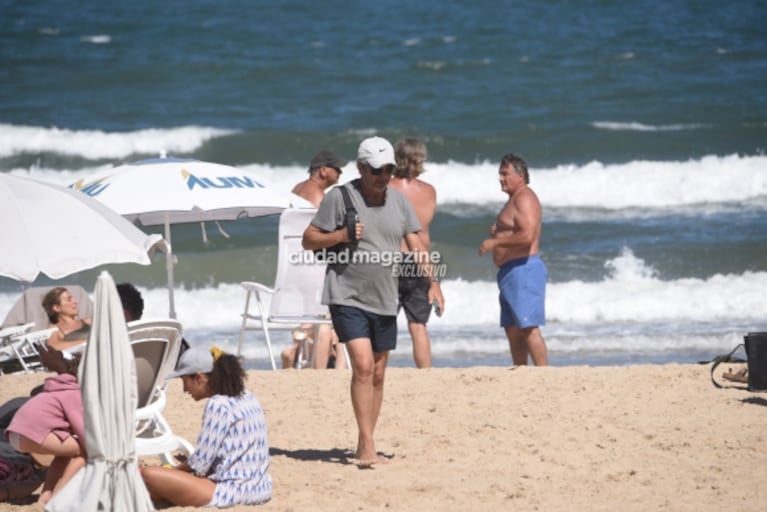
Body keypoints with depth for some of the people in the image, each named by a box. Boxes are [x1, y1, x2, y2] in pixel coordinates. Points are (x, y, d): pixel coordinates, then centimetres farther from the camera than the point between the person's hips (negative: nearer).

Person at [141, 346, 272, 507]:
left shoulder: (218, 405, -14)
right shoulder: (247, 398, 11)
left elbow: (199, 464, -13)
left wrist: (173, 470, 6)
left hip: (232, 492, -10)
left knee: (148, 474, -16)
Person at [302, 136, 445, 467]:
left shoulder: (399, 201, 10)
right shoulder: (339, 197, -5)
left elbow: (416, 246, 11)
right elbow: (309, 240, -2)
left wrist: (432, 282, -2)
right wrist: (341, 236, -18)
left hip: (384, 300, 5)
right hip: (347, 296, -5)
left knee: (378, 374, 9)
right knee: (363, 366, -18)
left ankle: (365, 448, 19)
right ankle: (367, 445, -18)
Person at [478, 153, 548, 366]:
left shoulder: (525, 198, -13)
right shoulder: (515, 199, 20)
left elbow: (527, 236, -25)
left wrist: (495, 242, -17)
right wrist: (497, 232, 11)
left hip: (524, 269, -11)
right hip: (511, 272, 11)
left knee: (528, 327, -14)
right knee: (513, 329, 12)